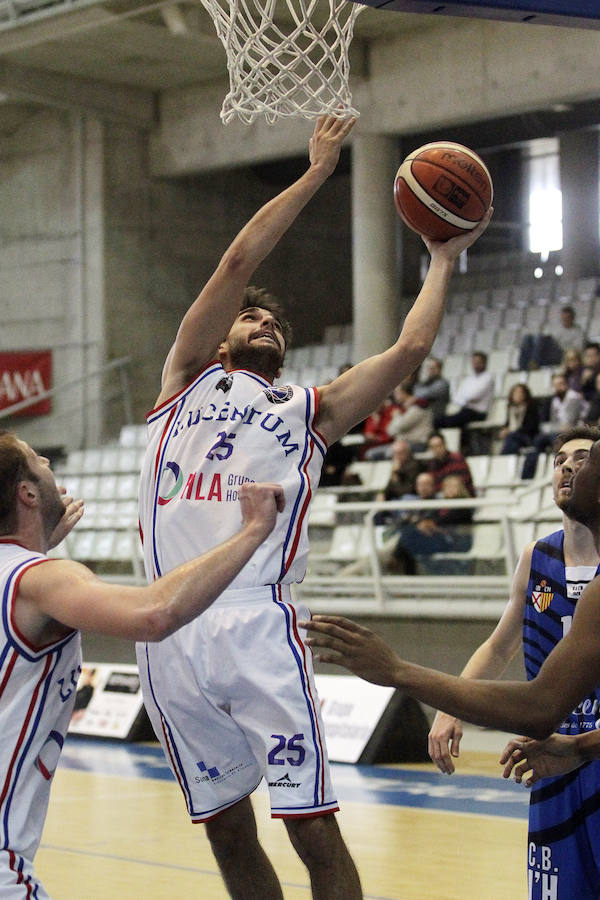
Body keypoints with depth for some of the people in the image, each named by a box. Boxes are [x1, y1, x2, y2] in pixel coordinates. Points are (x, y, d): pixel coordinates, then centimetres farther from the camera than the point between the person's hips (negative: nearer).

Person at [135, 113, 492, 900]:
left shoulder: (309, 411, 20)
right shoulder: (189, 380, 17)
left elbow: (411, 348, 11)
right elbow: (238, 261, 9)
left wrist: (443, 260, 22)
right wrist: (318, 171, 11)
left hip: (255, 627, 0)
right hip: (169, 636, 1)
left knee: (314, 831, -5)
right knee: (226, 832, 7)